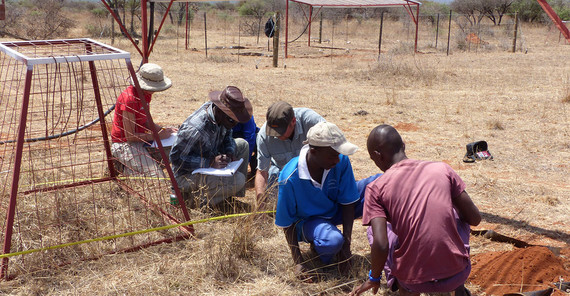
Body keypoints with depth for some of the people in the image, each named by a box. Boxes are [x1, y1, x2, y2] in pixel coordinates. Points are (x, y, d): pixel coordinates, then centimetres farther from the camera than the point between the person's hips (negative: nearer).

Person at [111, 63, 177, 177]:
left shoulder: (146, 93, 3)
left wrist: (163, 130, -4)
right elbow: (130, 136, -22)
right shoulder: (129, 98, -23)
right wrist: (158, 136, -20)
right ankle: (127, 169, 1)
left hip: (140, 138, 9)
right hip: (124, 144, -9)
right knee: (157, 176, -24)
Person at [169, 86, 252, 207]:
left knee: (242, 145, 5)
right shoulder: (195, 129, -36)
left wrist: (229, 151, -11)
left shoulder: (222, 116, -11)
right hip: (187, 173, -9)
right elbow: (176, 158, -28)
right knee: (238, 180, -25)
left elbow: (227, 134, 10)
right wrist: (210, 162, -32)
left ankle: (236, 196, 11)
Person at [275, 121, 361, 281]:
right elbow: (287, 224, -17)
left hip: (336, 209, 4)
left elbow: (348, 202, -13)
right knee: (332, 241, -40)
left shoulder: (341, 161, -23)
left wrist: (346, 247, -17)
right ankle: (318, 245, -3)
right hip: (308, 219, -4)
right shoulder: (290, 178, -31)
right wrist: (298, 263, -18)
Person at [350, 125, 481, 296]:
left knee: (374, 231, 25)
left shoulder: (376, 189, -5)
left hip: (415, 281, -1)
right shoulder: (442, 169, 2)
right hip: (457, 274, 2)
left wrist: (374, 278, 4)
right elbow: (475, 219, 6)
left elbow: (381, 245, -15)